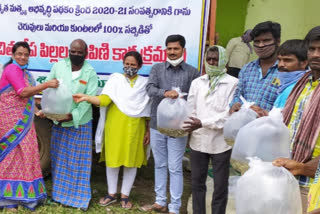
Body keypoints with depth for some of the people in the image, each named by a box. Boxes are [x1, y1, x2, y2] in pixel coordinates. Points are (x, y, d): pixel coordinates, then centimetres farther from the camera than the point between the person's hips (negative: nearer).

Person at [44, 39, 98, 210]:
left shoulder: (90, 73, -7)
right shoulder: (59, 66, 1)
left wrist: (73, 115, -23)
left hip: (80, 122, -3)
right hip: (58, 120, 3)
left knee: (79, 161, 2)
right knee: (59, 158, 13)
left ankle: (79, 197, 13)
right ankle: (59, 192, 28)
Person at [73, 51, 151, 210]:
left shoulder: (144, 83, 6)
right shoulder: (115, 79, 2)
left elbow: (147, 109, 8)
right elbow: (104, 100, -11)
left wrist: (148, 131, 5)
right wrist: (86, 98, -28)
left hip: (135, 128, 1)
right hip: (115, 126, 0)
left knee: (132, 161, 6)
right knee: (113, 159, 6)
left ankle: (125, 195, 21)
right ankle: (111, 193, 23)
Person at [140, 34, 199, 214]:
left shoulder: (192, 72, 0)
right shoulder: (157, 68, 5)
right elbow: (150, 88, -11)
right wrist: (165, 93, -29)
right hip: (157, 125, 3)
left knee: (175, 168, 2)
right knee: (160, 165, 15)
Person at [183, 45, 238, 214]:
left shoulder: (233, 83, -6)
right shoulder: (197, 82, 8)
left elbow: (229, 114, -15)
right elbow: (190, 110, 3)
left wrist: (202, 123, -21)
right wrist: (180, 127, -15)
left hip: (220, 142, -4)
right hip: (198, 141, 4)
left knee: (220, 186, 9)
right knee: (197, 183, 15)